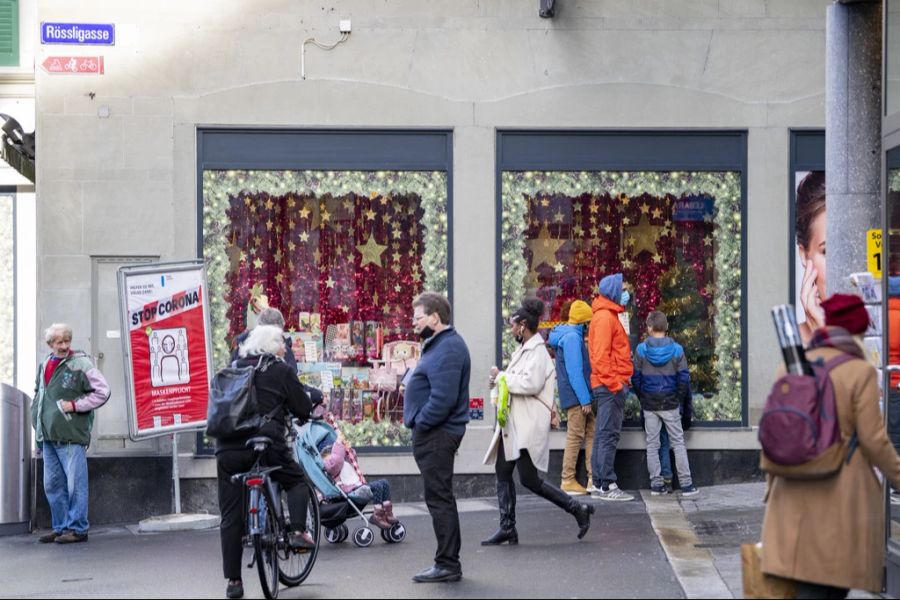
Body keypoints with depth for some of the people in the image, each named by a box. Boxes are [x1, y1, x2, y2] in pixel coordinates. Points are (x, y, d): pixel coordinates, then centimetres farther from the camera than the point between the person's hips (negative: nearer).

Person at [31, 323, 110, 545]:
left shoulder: (80, 364, -7)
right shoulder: (45, 365, 14)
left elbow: (103, 391, -10)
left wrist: (75, 405, -13)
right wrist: (37, 417, 17)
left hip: (71, 435, -7)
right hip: (48, 436, 7)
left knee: (75, 484, -5)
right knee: (52, 485, 11)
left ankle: (77, 528, 1)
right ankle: (60, 527, 19)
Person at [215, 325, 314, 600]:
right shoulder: (281, 371, 3)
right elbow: (303, 409, 5)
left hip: (228, 449, 3)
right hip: (266, 443, -3)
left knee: (231, 518, 7)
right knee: (297, 482, 25)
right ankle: (298, 532, 5)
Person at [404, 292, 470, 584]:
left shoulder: (446, 350, -19)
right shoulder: (440, 344, 16)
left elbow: (443, 398, -28)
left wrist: (421, 422, -17)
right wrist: (418, 421, 13)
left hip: (437, 435, -11)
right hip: (434, 434, 11)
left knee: (439, 498, -6)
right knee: (439, 497, 15)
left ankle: (447, 564, -2)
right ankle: (448, 560, 22)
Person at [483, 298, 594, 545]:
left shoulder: (537, 351, -13)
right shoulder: (524, 350, 16)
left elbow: (531, 384, -25)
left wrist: (502, 376, -16)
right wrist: (501, 379, 9)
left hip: (529, 425, -10)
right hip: (513, 423, 10)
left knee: (529, 479, -9)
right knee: (503, 473, 7)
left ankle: (578, 509, 2)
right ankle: (507, 529, 11)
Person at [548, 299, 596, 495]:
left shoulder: (572, 336, 18)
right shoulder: (572, 337, -14)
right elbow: (575, 372, -20)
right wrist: (585, 400, -20)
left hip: (581, 398, 10)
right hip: (576, 397, -10)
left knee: (592, 434, 7)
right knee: (575, 436, -6)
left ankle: (594, 479, 6)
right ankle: (568, 481, -3)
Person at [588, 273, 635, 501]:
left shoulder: (609, 316, 20)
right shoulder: (605, 317, -12)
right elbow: (601, 355, -19)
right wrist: (614, 383, -20)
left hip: (611, 386, 11)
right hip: (610, 386, -11)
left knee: (604, 435, 11)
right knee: (609, 434, -10)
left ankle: (599, 484, 15)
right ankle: (607, 486, -10)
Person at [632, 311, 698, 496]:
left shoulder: (641, 349, -6)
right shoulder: (676, 349, -6)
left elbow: (636, 378, -3)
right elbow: (684, 378, -6)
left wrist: (642, 398, 9)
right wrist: (679, 399, 7)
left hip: (649, 404, 0)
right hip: (670, 404, 0)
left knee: (652, 444, 9)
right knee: (678, 442, 5)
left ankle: (656, 483, 8)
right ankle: (686, 484, 3)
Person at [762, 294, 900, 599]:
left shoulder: (791, 367, 4)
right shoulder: (860, 372, -11)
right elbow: (873, 439, -12)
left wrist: (772, 485, 17)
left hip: (797, 490, 5)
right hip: (845, 491, -5)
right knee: (839, 570, 4)